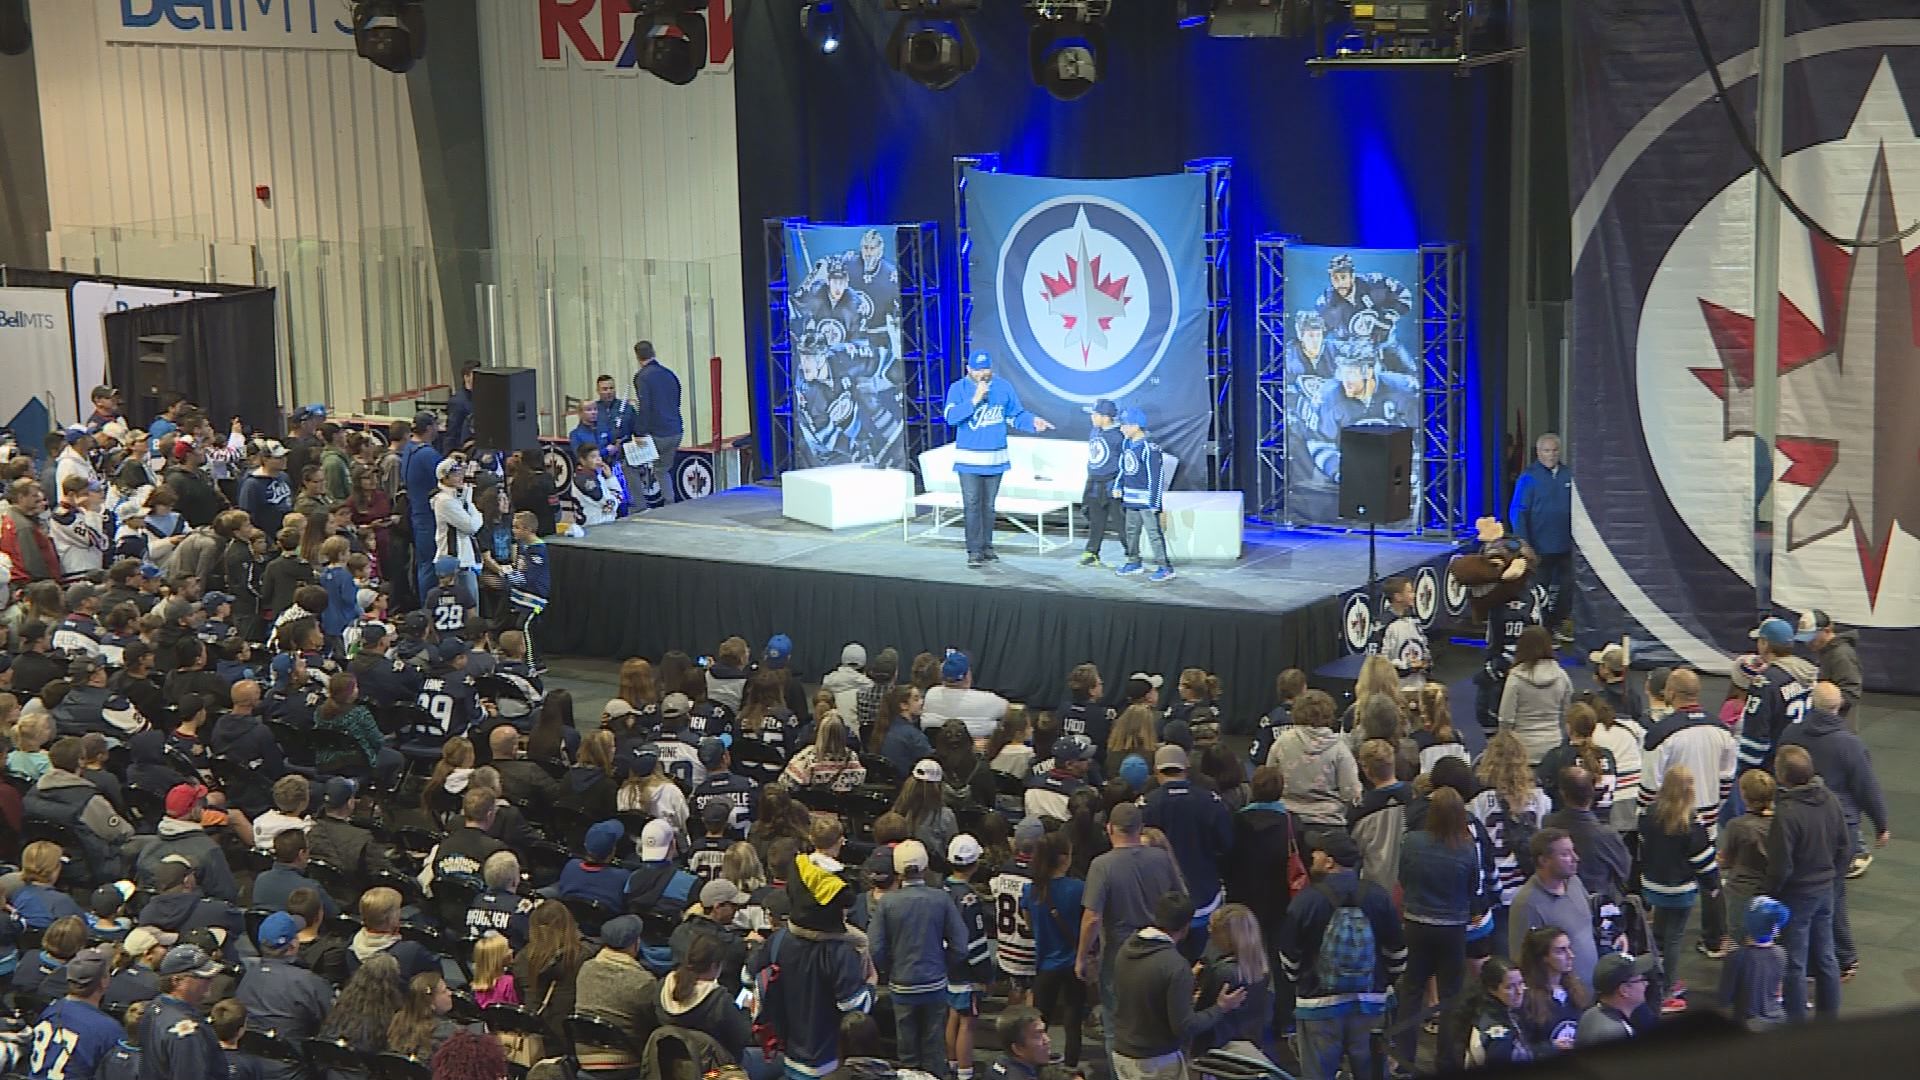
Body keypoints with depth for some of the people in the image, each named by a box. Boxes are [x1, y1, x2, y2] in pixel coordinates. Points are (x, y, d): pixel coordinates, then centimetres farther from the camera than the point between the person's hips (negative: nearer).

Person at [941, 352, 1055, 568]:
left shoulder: (1004, 387, 4)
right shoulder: (958, 388, -4)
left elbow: (1017, 415, 8)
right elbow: (950, 416, -17)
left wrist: (1033, 422, -11)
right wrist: (974, 400, -24)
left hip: (995, 458, 3)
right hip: (969, 458, -3)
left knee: (988, 505, 12)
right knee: (972, 505, -10)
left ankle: (986, 546, 22)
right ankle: (974, 551, -10)